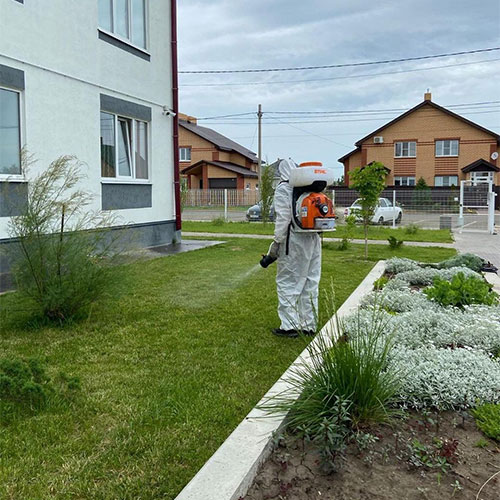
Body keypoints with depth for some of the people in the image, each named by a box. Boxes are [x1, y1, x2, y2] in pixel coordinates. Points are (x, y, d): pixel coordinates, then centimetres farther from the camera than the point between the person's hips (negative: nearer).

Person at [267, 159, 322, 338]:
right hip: (314, 240, 7)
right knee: (310, 283, 12)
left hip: (294, 241, -7)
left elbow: (283, 219, -14)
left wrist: (277, 242, -8)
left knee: (287, 283, 1)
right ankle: (309, 325, 19)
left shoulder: (283, 189, -7)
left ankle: (289, 326, 0)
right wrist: (317, 235, 15)